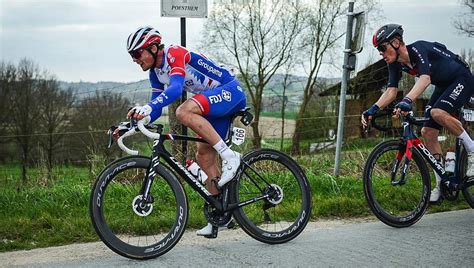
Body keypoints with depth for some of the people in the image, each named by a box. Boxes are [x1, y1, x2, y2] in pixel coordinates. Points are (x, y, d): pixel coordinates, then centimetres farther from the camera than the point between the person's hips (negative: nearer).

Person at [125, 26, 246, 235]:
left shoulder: (175, 54, -19)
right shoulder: (156, 72, 9)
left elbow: (176, 88, -36)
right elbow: (155, 109, 12)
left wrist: (147, 107, -49)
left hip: (231, 91, -10)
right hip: (216, 101, 10)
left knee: (184, 111, -32)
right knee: (204, 156, 4)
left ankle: (229, 156, -25)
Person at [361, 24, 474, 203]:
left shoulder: (418, 49, -30)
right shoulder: (395, 63, -5)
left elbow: (425, 78, -45)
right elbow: (391, 91, -8)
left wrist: (407, 101, -61)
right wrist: (373, 110, -23)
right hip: (443, 86, 9)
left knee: (438, 112, -34)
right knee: (427, 132, -2)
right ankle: (442, 183, 8)